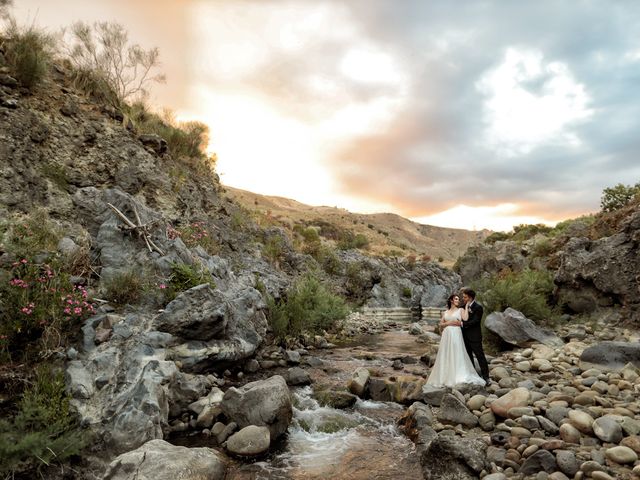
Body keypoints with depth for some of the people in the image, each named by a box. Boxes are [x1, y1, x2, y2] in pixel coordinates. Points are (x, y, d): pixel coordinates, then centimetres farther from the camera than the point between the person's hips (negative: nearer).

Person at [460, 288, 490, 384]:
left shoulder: (478, 307, -13)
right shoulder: (464, 306, 7)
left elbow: (474, 321, -20)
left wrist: (462, 324, -22)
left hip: (474, 337, -7)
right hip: (465, 336, 7)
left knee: (480, 356, 0)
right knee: (468, 356, 15)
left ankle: (486, 376, 9)